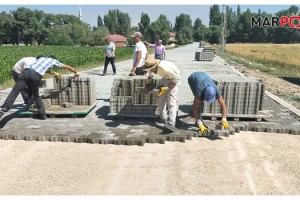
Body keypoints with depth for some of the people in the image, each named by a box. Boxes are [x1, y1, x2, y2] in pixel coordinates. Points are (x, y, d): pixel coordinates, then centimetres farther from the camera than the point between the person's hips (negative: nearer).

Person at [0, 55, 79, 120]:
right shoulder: (54, 60, 27)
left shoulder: (42, 58, 38)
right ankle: (42, 114, 13)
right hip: (36, 76, -3)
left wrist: (54, 73, 72)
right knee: (36, 95, 16)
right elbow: (68, 67, 37)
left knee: (14, 91, -5)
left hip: (27, 71, 3)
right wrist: (75, 73, 52)